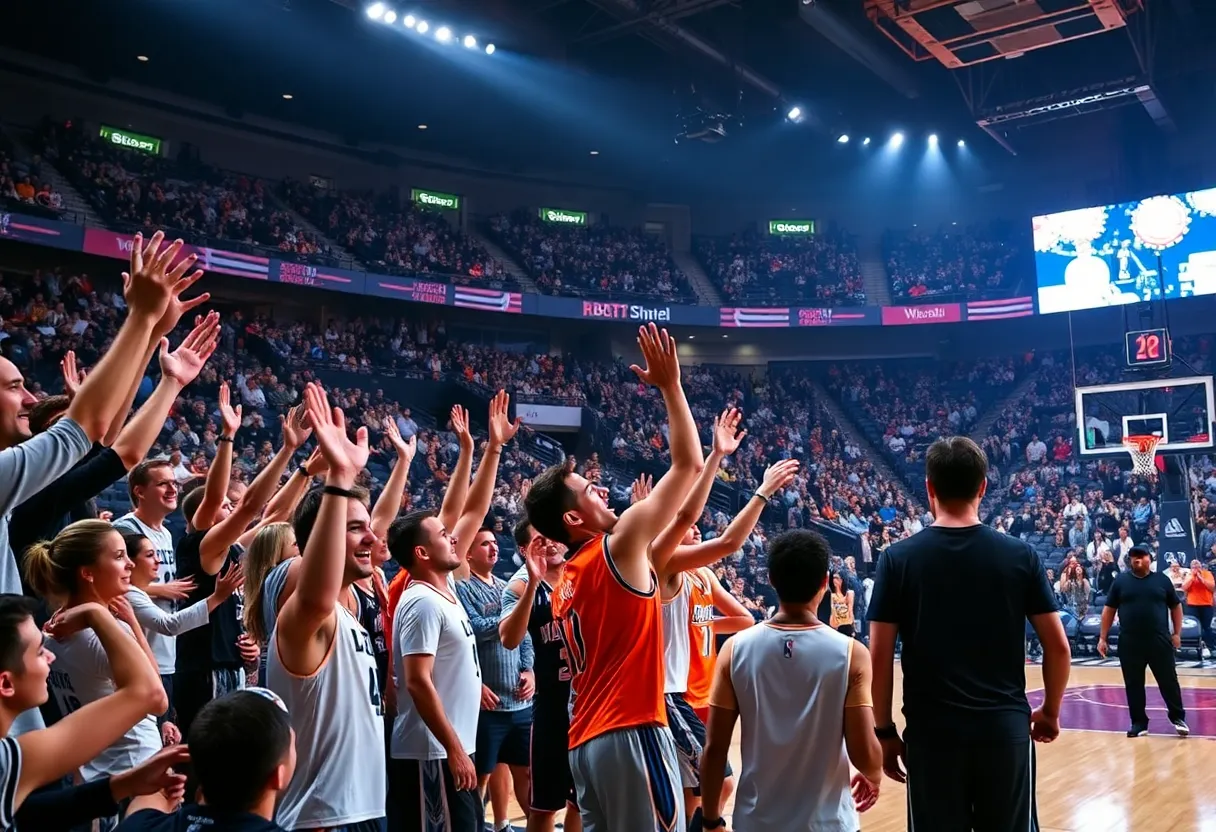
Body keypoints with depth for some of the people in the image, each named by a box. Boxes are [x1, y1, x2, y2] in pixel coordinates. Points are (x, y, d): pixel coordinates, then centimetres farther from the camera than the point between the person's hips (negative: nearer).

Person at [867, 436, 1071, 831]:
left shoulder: (898, 558, -5)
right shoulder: (1021, 555, -1)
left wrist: (885, 730, 3)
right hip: (1007, 727, 1)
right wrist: (1050, 711, 16)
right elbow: (1058, 646, 1)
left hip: (931, 731, -1)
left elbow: (879, 656, -6)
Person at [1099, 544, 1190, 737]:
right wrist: (1103, 637, 2)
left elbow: (1176, 606, 12)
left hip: (1160, 641, 0)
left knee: (1169, 681, 5)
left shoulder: (1162, 579, 4)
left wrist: (1177, 633, 5)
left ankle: (1178, 717, 21)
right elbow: (1109, 609, 6)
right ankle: (1139, 722, 16)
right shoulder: (1121, 581, 3)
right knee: (1133, 684, 6)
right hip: (1129, 643, 1)